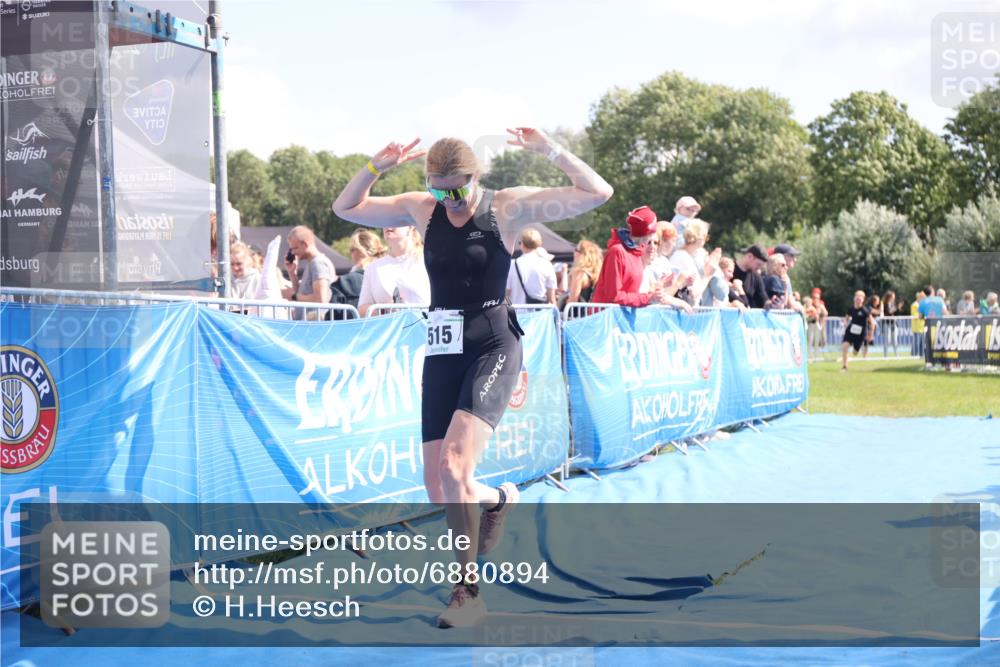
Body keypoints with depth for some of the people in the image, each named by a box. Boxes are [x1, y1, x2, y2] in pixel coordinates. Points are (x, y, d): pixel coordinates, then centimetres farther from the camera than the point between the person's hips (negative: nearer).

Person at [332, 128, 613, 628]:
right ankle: (497, 498, 38)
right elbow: (346, 208, 12)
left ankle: (466, 591, -17)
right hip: (441, 353, 5)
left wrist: (550, 150, -16)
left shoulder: (509, 207, -4)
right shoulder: (422, 210, 7)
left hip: (493, 348, -5)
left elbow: (598, 193, -8)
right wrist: (376, 168, -5)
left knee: (454, 462, -25)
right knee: (438, 489, 3)